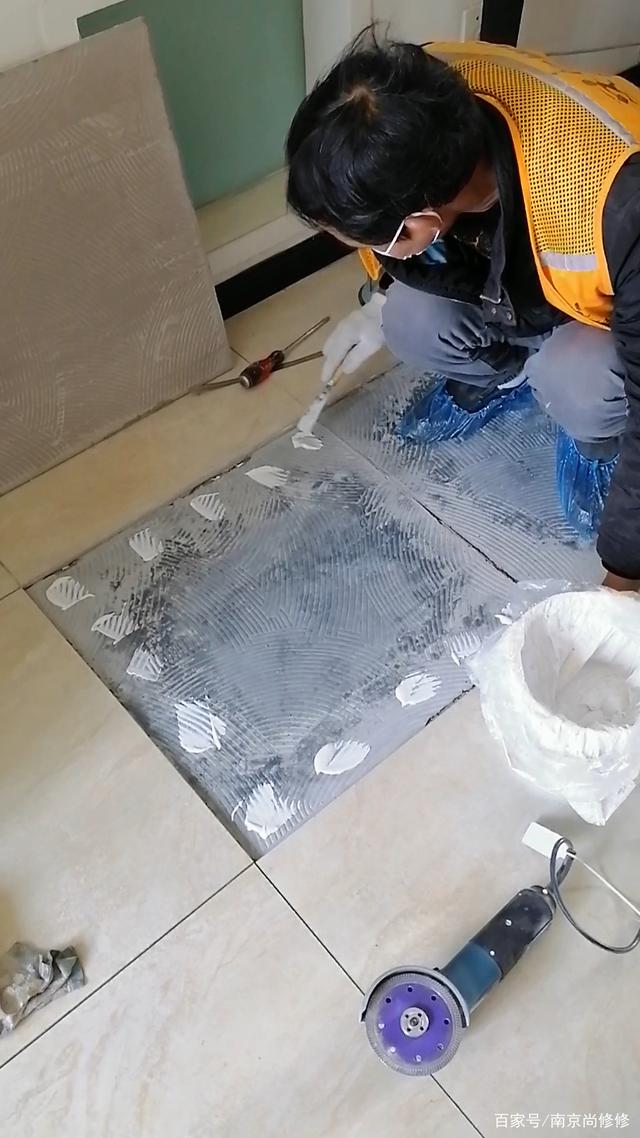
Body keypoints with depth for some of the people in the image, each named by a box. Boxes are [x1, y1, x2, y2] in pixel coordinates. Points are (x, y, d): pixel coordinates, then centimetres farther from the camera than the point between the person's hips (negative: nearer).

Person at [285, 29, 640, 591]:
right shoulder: (419, 108, -28)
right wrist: (379, 306, 2)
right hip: (520, 270, 5)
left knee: (575, 382, -34)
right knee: (411, 322, -20)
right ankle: (502, 370, 13)